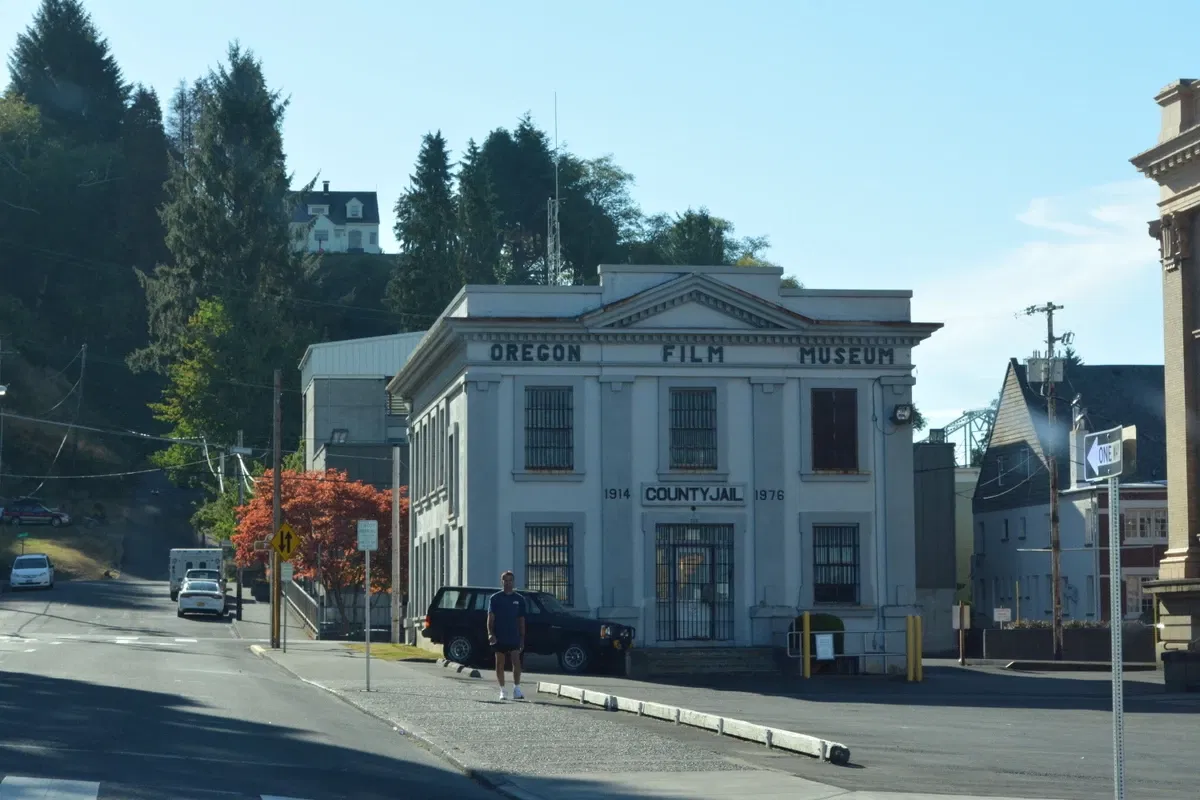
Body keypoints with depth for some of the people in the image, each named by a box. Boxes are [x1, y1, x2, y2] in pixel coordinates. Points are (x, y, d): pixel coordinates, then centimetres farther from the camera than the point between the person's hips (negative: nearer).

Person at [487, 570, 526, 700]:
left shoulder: (519, 599, 9)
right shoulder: (495, 598, 3)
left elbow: (521, 620, 12)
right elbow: (490, 617, -3)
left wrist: (522, 639, 8)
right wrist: (490, 633, -17)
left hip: (514, 637, 1)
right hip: (499, 637, -1)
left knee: (516, 662, -12)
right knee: (500, 664, 5)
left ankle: (517, 689, -9)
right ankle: (502, 691, 12)